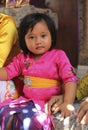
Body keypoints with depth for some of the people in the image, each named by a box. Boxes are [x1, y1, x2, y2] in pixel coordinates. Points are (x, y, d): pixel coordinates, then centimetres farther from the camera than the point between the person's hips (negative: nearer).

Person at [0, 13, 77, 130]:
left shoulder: (58, 56, -5)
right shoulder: (22, 58, 10)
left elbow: (70, 79, -13)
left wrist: (68, 103, -25)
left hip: (49, 103, -5)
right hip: (26, 101, 6)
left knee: (29, 118, -32)